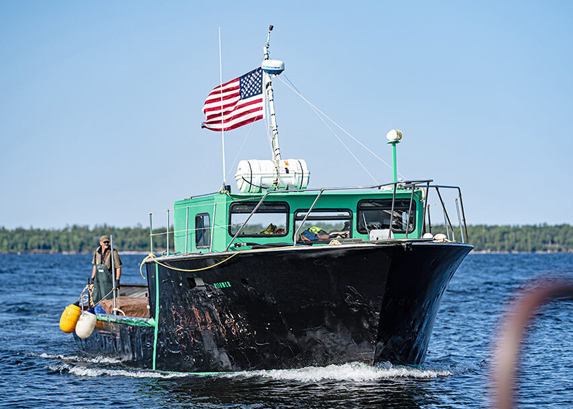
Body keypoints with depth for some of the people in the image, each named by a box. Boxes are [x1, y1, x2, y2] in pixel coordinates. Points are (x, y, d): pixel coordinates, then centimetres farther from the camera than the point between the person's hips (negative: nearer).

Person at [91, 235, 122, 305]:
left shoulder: (113, 252, -9)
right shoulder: (97, 253, 8)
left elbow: (118, 267, -9)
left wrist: (117, 281, -15)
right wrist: (92, 278, 18)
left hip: (108, 280, -6)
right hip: (98, 280, 6)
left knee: (108, 300, -8)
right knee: (96, 299, 7)